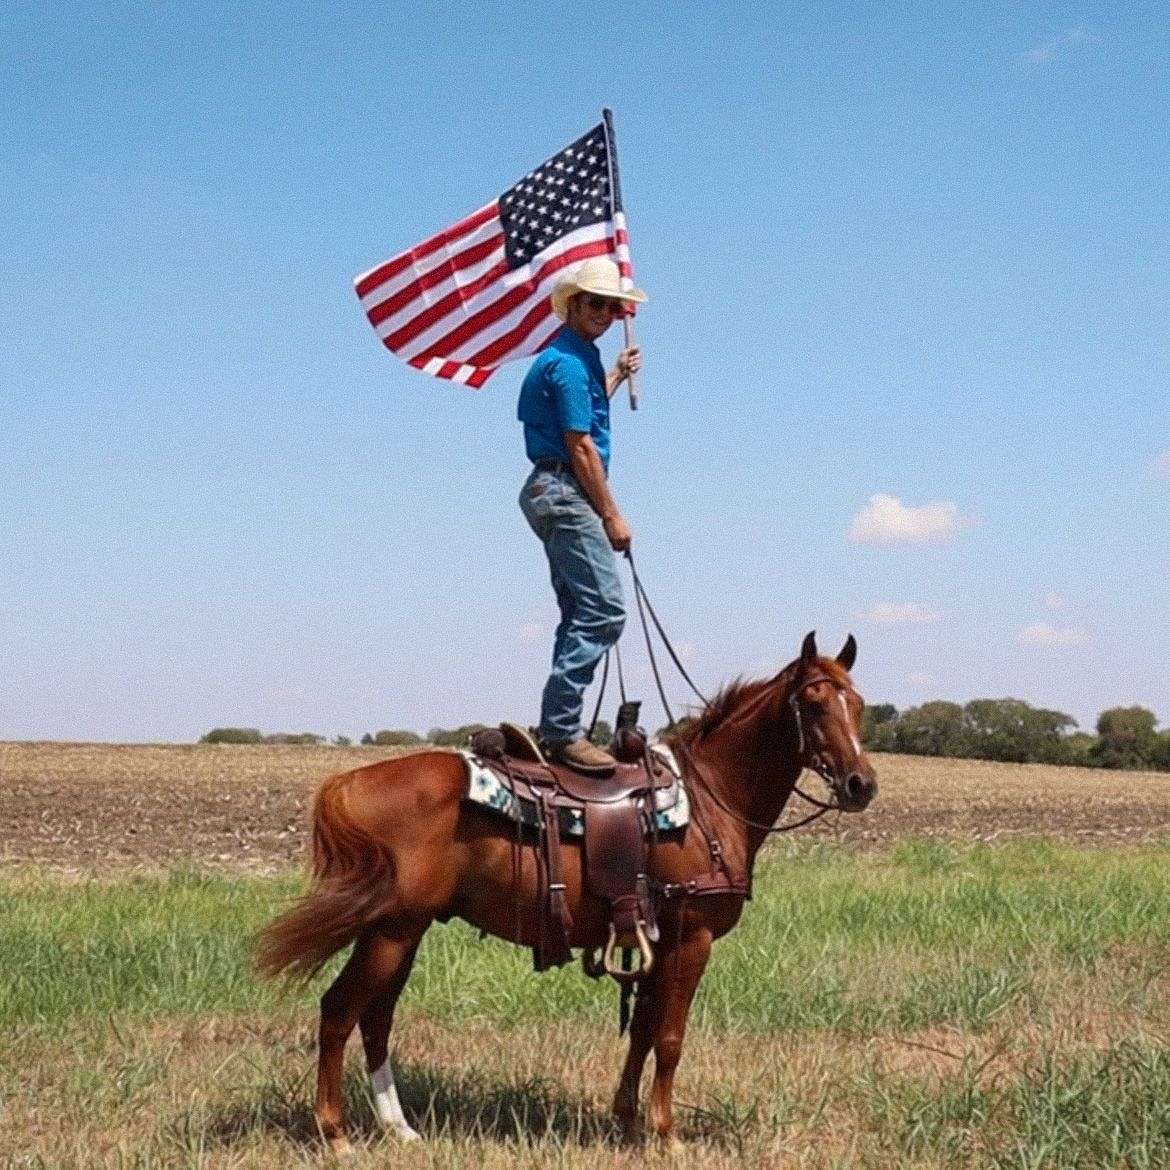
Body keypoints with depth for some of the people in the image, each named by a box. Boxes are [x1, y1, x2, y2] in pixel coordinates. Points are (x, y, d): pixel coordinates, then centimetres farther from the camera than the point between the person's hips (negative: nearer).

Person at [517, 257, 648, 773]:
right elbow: (580, 446, -16)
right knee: (604, 609, -17)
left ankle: (559, 729, 14)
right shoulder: (569, 362, -13)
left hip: (555, 496, 11)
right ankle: (561, 729, -20)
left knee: (581, 613, 13)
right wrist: (613, 517, -12)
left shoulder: (580, 357, 19)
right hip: (565, 492, -11)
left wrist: (618, 374, 46)